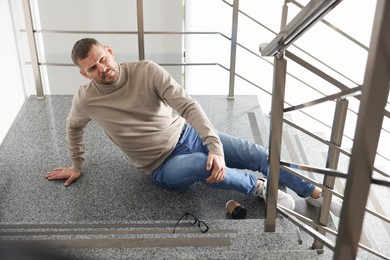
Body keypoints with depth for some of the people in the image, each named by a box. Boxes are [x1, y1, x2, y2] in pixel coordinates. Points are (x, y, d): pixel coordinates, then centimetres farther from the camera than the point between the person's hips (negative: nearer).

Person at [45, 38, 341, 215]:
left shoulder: (146, 70, -15)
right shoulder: (86, 100, -12)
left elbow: (188, 105, -20)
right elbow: (74, 127, 13)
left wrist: (215, 146, -32)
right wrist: (77, 167, 20)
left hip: (187, 133, 2)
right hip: (163, 167, -1)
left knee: (258, 153, -10)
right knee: (201, 164, -37)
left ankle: (316, 194, 7)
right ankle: (258, 186, -8)